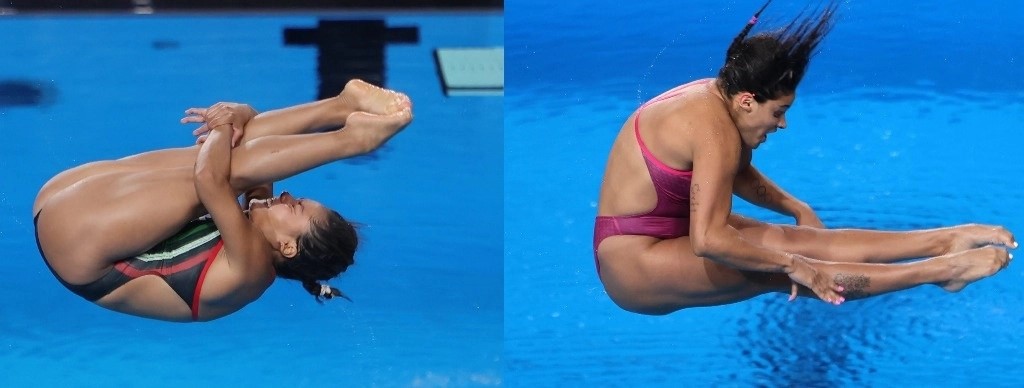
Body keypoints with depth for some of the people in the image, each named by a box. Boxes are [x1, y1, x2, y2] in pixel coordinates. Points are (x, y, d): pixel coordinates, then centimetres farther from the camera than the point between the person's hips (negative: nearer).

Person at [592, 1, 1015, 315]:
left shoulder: (713, 95, 2)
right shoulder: (717, 132, -27)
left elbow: (739, 175, 22)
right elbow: (708, 241, -34)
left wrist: (797, 209, 15)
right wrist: (791, 265, -25)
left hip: (667, 230, 9)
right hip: (632, 263, -9)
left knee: (792, 240, -3)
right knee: (778, 259, -18)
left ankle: (945, 240, -7)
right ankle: (941, 269, -19)